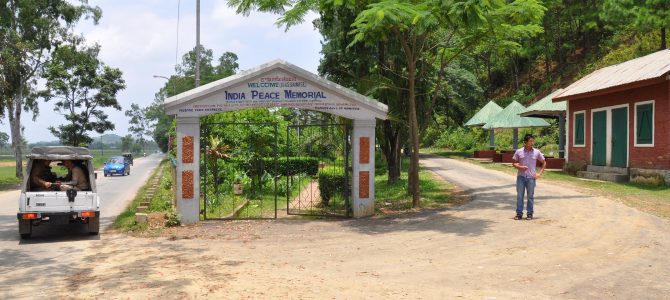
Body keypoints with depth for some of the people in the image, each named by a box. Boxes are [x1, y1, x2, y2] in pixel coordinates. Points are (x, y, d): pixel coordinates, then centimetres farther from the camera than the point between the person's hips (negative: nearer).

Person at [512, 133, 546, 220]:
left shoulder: (537, 152, 2)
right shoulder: (519, 152, 1)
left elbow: (544, 162, 13)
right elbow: (514, 163, 8)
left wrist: (540, 173, 4)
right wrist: (520, 167, -11)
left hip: (531, 177, 0)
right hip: (521, 176, 0)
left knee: (530, 196, 4)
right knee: (519, 196, 3)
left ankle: (529, 214, 13)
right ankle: (519, 213, 10)